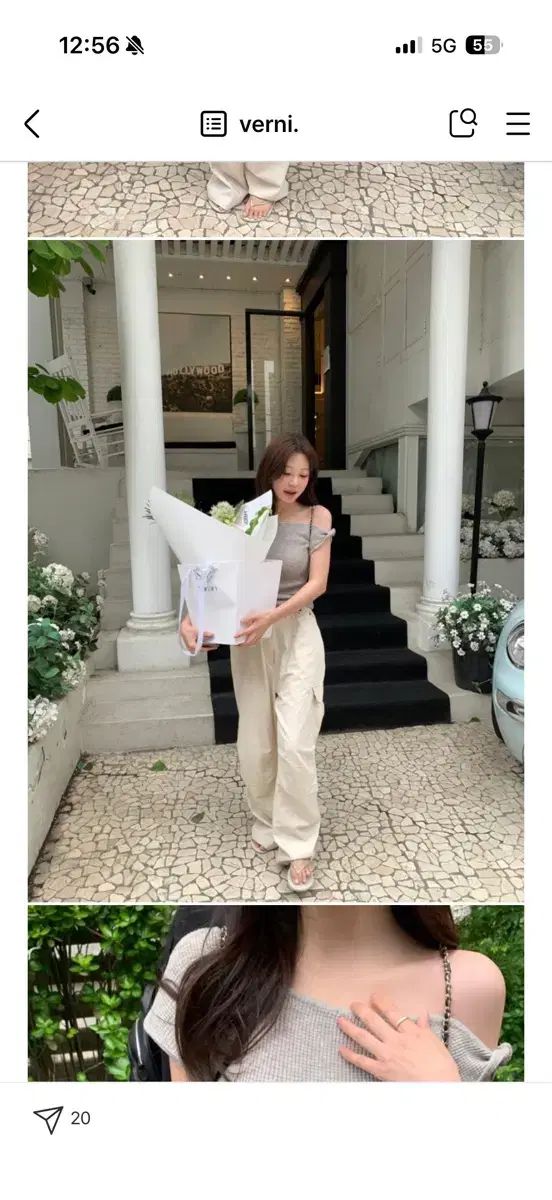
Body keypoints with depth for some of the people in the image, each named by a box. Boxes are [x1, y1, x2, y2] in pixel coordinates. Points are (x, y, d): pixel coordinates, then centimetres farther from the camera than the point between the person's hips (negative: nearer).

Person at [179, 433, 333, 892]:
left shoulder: (317, 516, -3)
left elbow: (317, 583, -10)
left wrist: (272, 616, -24)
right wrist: (191, 617, -19)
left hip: (296, 634, -2)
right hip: (247, 636, 2)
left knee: (295, 744, -7)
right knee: (253, 744, 10)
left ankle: (298, 844, 12)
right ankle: (267, 822, 35)